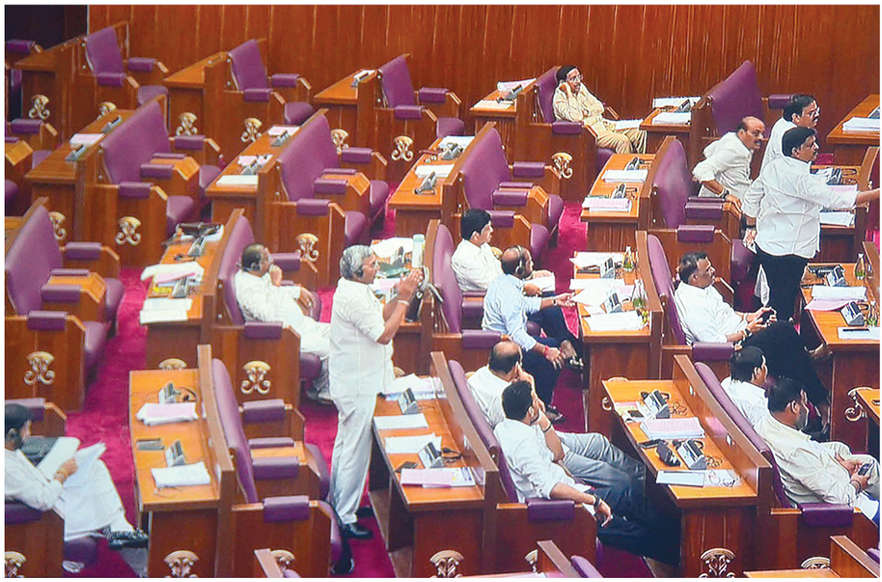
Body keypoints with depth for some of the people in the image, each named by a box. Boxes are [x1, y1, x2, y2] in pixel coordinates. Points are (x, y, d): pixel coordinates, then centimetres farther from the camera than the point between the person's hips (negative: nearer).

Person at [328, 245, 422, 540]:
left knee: (345, 443, 22)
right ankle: (346, 518, -1)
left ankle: (338, 500, 37)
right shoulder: (354, 298, -23)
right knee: (356, 450, -6)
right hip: (359, 387, -11)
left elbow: (381, 315, 13)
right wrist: (403, 298, -19)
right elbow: (384, 334, -23)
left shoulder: (352, 289, 10)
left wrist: (402, 294, 0)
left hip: (348, 384, 11)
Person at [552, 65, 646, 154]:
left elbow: (600, 107, 10)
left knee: (639, 133, -3)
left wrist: (586, 112, -11)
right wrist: (569, 94, -22)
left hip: (601, 124, 8)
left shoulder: (581, 87, 10)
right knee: (622, 140, -29)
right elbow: (576, 118, -28)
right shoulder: (559, 98, -13)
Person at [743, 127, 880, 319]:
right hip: (787, 252, -9)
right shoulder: (799, 177, -23)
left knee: (777, 298, 20)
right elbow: (836, 200, -27)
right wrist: (877, 193, -24)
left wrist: (752, 227, 27)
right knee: (783, 305, 1)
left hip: (766, 244, 9)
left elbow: (751, 197, 15)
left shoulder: (774, 167, 4)